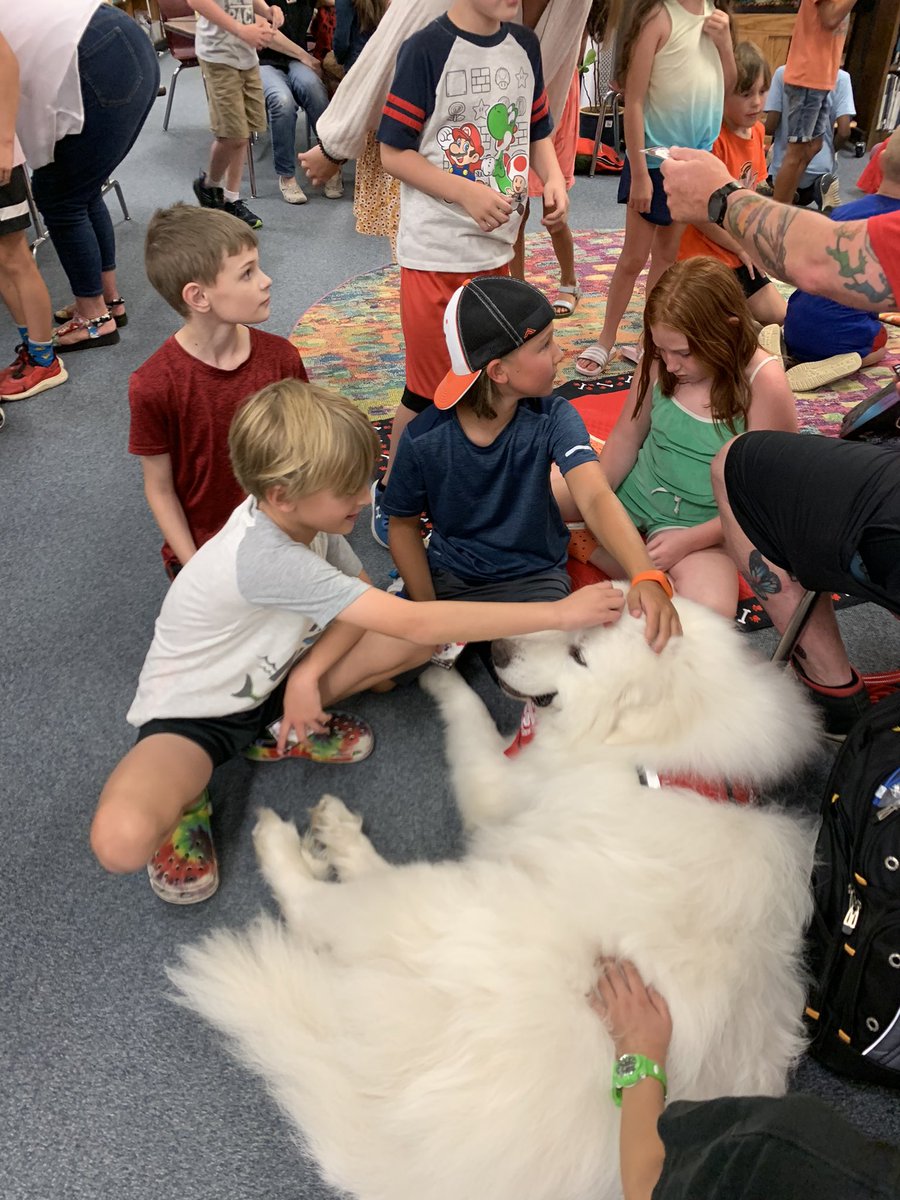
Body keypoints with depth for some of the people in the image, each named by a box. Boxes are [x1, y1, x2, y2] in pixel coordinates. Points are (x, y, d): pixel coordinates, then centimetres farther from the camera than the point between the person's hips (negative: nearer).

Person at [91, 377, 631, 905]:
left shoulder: (295, 513, -14)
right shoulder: (267, 558, -38)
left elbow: (365, 593, -2)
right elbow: (414, 621, -40)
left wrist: (308, 673, -20)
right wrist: (558, 613, -38)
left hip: (265, 682, 7)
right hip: (192, 712, -7)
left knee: (421, 642, -13)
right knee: (122, 840, -37)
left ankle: (279, 730, 1)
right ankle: (184, 796, -2)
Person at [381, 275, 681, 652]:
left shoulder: (553, 418, -18)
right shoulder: (423, 438, -19)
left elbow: (596, 497, -34)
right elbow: (403, 525, -3)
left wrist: (646, 577, -51)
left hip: (534, 575, 0)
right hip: (449, 578, 0)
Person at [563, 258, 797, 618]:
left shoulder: (764, 385, -21)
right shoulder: (659, 362, -9)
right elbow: (626, 437, 2)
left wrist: (688, 540, -23)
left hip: (699, 522, -3)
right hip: (631, 491, 3)